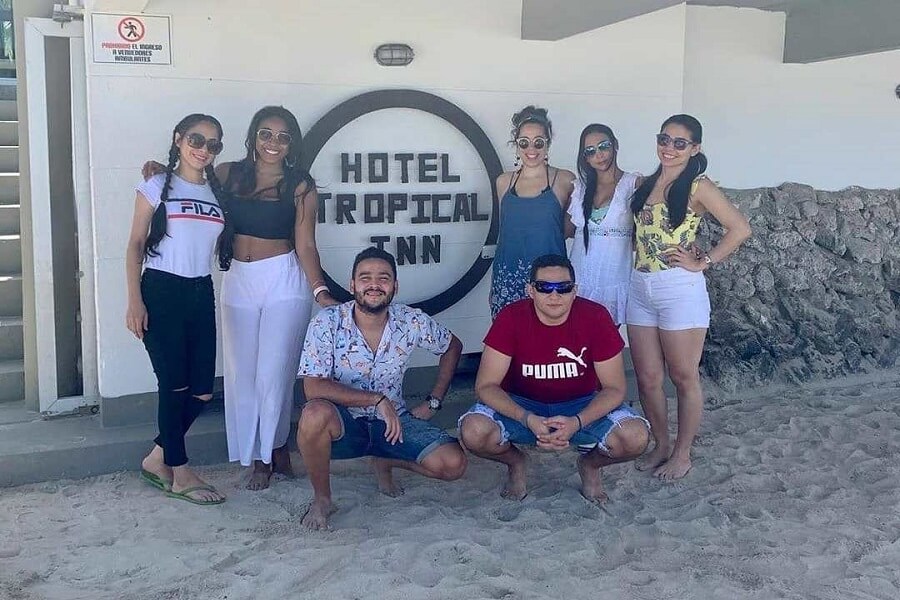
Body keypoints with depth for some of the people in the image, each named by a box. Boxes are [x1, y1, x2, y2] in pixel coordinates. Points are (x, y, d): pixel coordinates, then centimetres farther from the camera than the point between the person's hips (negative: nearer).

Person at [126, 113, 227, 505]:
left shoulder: (216, 192, 13)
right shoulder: (158, 187, 0)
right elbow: (135, 245, -2)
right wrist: (135, 301, -10)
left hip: (201, 293, 5)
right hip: (162, 290, -5)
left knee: (203, 389, 3)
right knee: (175, 384, -4)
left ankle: (157, 458, 23)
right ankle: (180, 474, 10)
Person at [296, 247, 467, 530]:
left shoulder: (412, 322, -8)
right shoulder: (327, 323, -17)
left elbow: (452, 347, 12)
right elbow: (313, 388, -24)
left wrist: (433, 402, 6)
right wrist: (377, 400, -28)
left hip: (392, 421, 3)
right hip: (343, 423, -3)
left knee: (453, 464, -18)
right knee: (315, 414, -38)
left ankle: (385, 462, 14)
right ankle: (322, 499, -10)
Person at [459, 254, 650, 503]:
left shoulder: (595, 317, -17)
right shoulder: (511, 318, -19)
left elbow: (614, 388, -13)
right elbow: (486, 386, -18)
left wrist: (577, 422, -31)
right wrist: (528, 420, -35)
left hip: (582, 406, 1)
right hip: (522, 404, 0)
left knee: (636, 438, -27)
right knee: (474, 432, -30)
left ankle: (591, 464, 10)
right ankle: (516, 462, 7)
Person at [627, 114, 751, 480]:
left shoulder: (698, 187, -7)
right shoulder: (648, 183, 12)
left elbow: (740, 229, -12)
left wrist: (703, 262, -11)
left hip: (679, 290, -6)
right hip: (640, 289, 6)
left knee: (684, 377, 6)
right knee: (647, 377, 11)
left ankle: (682, 454, 19)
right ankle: (660, 446, 27)